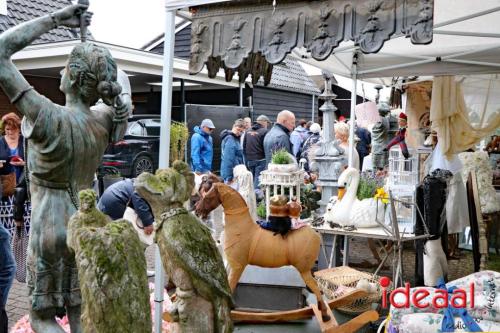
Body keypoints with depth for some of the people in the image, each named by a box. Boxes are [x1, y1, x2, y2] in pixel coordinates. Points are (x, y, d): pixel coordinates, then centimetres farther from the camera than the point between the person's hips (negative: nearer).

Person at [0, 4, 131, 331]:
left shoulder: (48, 118, -21)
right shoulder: (107, 121, -8)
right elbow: (122, 90, 17)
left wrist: (54, 19, -17)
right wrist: (99, 56, -1)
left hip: (50, 221, -5)